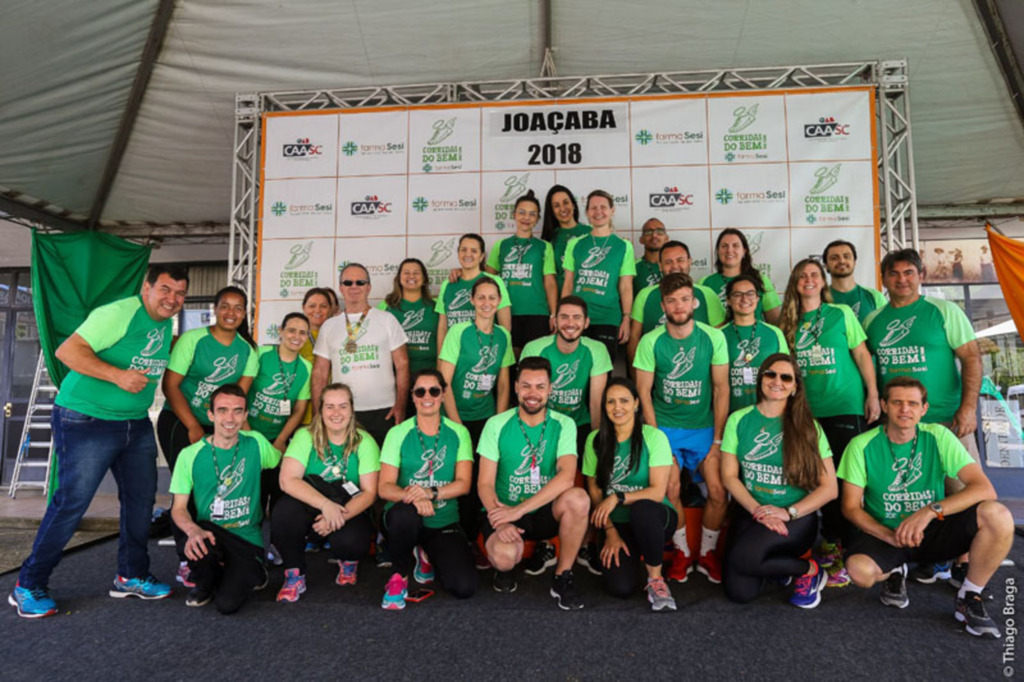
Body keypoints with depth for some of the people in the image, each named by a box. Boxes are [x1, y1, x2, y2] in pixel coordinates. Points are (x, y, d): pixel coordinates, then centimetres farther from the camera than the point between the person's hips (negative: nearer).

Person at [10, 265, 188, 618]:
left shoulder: (166, 323, 7)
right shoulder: (118, 313, -18)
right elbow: (67, 351, -23)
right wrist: (118, 375, -30)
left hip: (137, 424, 8)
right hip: (87, 421, -8)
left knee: (141, 499, 10)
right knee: (71, 501, -3)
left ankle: (132, 576, 26)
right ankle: (28, 586, 16)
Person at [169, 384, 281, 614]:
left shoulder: (255, 443, -1)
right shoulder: (190, 455, -3)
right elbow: (179, 507, -3)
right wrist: (193, 530, -22)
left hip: (248, 539, 0)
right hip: (210, 534, 1)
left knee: (228, 603, -22)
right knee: (198, 545, -36)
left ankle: (250, 574, 16)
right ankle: (205, 583, 2)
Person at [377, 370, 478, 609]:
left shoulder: (459, 433, 3)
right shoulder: (398, 433, 0)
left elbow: (464, 483, -5)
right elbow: (385, 488, -7)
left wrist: (432, 493, -25)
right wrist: (413, 497, -29)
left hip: (444, 521, 2)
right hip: (406, 518, -1)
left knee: (464, 587, -18)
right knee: (406, 513, -38)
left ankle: (426, 556, 17)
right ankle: (399, 576, -7)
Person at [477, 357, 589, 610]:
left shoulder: (563, 425, -5)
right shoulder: (497, 425, -5)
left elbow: (566, 476, -21)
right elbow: (485, 483, -7)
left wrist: (519, 510, -28)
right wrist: (501, 519, -26)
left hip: (546, 513, 1)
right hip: (505, 511, -1)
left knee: (578, 498, -30)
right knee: (505, 556, -33)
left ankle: (562, 577, -8)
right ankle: (505, 567, 8)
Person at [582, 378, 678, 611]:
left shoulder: (654, 437, -9)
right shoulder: (595, 440, 0)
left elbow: (658, 492, -14)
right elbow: (594, 490, 3)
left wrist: (617, 498, -23)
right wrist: (610, 531, -5)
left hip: (652, 517, -2)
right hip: (618, 523, 2)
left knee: (640, 508, -39)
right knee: (620, 588, -21)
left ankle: (655, 578, -14)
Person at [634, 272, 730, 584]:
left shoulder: (713, 337, -2)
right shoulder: (650, 341, -5)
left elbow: (721, 389, 0)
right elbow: (644, 392, -3)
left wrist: (717, 440, -4)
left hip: (704, 427, 1)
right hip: (664, 426, -1)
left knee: (718, 490, -13)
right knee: (669, 488, -18)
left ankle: (707, 552, 13)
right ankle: (681, 551, 8)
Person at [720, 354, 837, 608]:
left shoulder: (807, 426, -1)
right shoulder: (739, 420, 3)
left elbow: (830, 487, -3)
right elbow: (729, 476, 1)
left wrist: (788, 512, -16)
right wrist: (758, 511, -13)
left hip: (796, 518, -2)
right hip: (749, 512, 2)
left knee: (742, 557, -30)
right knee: (739, 592, -15)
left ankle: (809, 570, -1)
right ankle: (773, 563, 17)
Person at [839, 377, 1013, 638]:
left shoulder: (938, 436, -7)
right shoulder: (862, 446, -10)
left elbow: (984, 489, -16)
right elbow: (851, 507, -7)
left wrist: (930, 511, -30)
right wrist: (891, 536, -23)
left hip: (934, 531, 2)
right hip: (884, 533, -1)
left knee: (998, 515, -25)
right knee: (859, 570, -34)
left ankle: (969, 599, -4)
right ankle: (895, 572, 7)